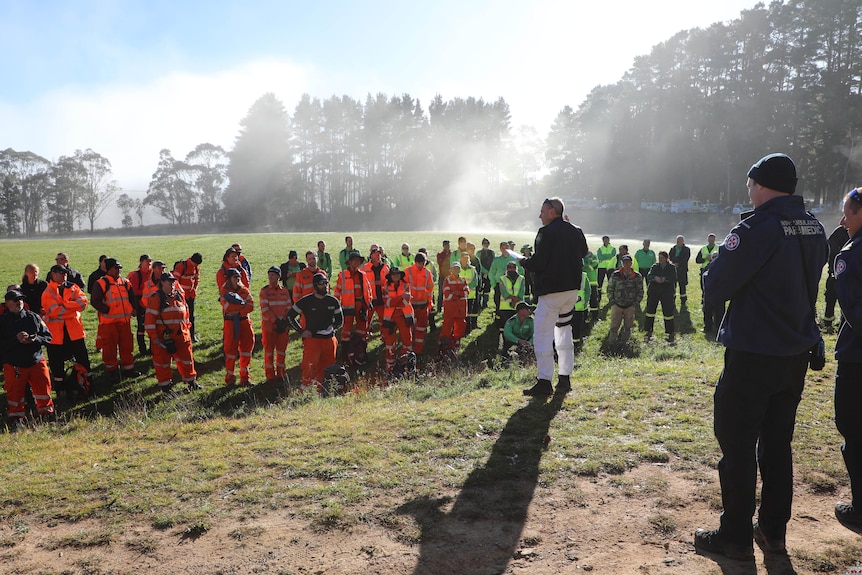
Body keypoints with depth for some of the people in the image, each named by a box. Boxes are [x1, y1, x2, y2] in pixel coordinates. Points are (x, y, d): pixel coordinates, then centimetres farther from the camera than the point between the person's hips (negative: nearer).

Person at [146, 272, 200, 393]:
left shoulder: (180, 296, 9)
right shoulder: (156, 298, -8)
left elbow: (185, 313, 18)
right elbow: (150, 319, -11)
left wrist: (187, 329, 14)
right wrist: (153, 337, -15)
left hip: (181, 336, 5)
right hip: (162, 338, -5)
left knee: (187, 360, 11)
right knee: (162, 361, 5)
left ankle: (191, 382, 24)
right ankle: (165, 386, 17)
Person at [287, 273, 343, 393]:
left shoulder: (333, 302, 8)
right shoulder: (306, 301, -2)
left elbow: (340, 320, 20)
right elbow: (290, 316, 7)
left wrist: (333, 327, -1)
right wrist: (302, 331, -1)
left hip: (329, 339, 4)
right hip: (311, 338, -4)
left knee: (326, 366, 6)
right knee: (309, 366, -14)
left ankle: (318, 391, 18)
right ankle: (305, 391, -4)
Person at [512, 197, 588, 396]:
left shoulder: (546, 232, -12)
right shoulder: (576, 231, 11)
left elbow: (538, 262, -16)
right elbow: (583, 252, 24)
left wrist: (523, 262, 1)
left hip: (551, 289, -8)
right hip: (572, 288, 8)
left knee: (543, 333, -4)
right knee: (564, 330, 17)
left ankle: (544, 381, -5)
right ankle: (565, 378, 19)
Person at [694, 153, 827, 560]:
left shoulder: (756, 229, -19)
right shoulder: (814, 229, 5)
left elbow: (714, 288, -16)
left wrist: (718, 263, 3)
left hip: (752, 357, -8)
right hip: (797, 356, 8)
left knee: (737, 445, 4)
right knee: (777, 443, 18)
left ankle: (736, 537, 14)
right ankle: (774, 532, 29)